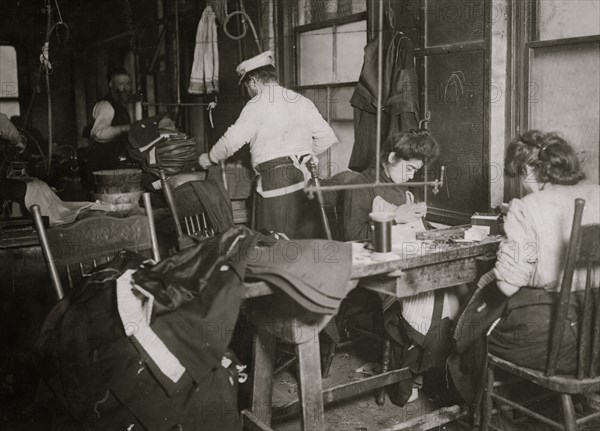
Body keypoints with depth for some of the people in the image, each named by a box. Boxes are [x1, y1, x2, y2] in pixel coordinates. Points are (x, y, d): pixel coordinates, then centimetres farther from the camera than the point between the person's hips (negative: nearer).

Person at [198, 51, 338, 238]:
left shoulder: (258, 104, -5)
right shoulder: (301, 101, 13)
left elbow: (232, 140, -8)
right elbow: (326, 137, 11)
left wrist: (209, 158, 8)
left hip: (273, 178, -7)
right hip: (301, 176, 7)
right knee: (292, 238, 12)